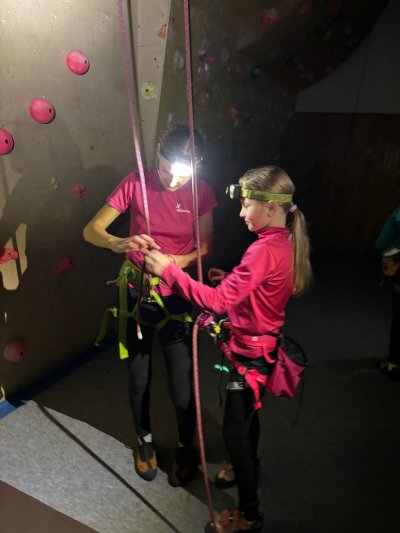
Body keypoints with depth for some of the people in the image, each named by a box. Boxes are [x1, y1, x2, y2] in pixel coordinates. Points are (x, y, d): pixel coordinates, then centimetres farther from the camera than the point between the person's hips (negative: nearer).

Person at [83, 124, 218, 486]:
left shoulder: (202, 193, -8)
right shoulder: (135, 183, -11)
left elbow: (203, 250, -5)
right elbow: (91, 230, -9)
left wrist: (171, 262, -25)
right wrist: (120, 244, -31)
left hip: (176, 300, 0)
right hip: (136, 297, 1)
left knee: (181, 388, 8)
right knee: (139, 381, 17)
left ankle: (186, 448, 40)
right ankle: (145, 441, 48)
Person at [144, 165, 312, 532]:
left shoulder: (264, 250, -28)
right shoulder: (285, 242, 1)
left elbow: (218, 302, -30)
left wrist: (168, 269, -27)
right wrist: (231, 279, -1)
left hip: (252, 353, -9)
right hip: (262, 346, 9)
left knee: (234, 429, 7)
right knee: (247, 415, 29)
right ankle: (248, 468, 56)